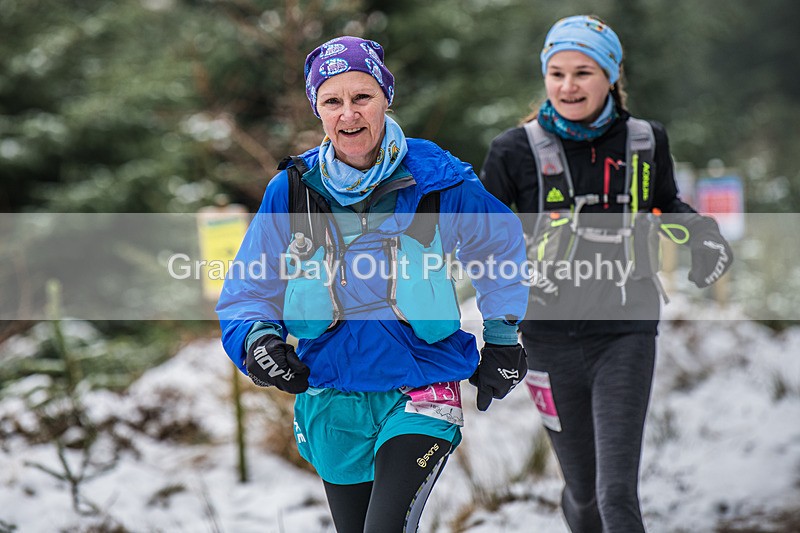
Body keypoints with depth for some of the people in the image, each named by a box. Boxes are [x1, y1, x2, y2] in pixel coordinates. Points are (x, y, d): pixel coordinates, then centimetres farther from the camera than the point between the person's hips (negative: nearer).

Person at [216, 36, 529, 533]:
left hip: (422, 391, -3)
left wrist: (502, 338, 13)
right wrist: (257, 339, -19)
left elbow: (501, 244, 10)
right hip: (332, 400, 3)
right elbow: (248, 291, 3)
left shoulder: (438, 180, -8)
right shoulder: (292, 192, -4)